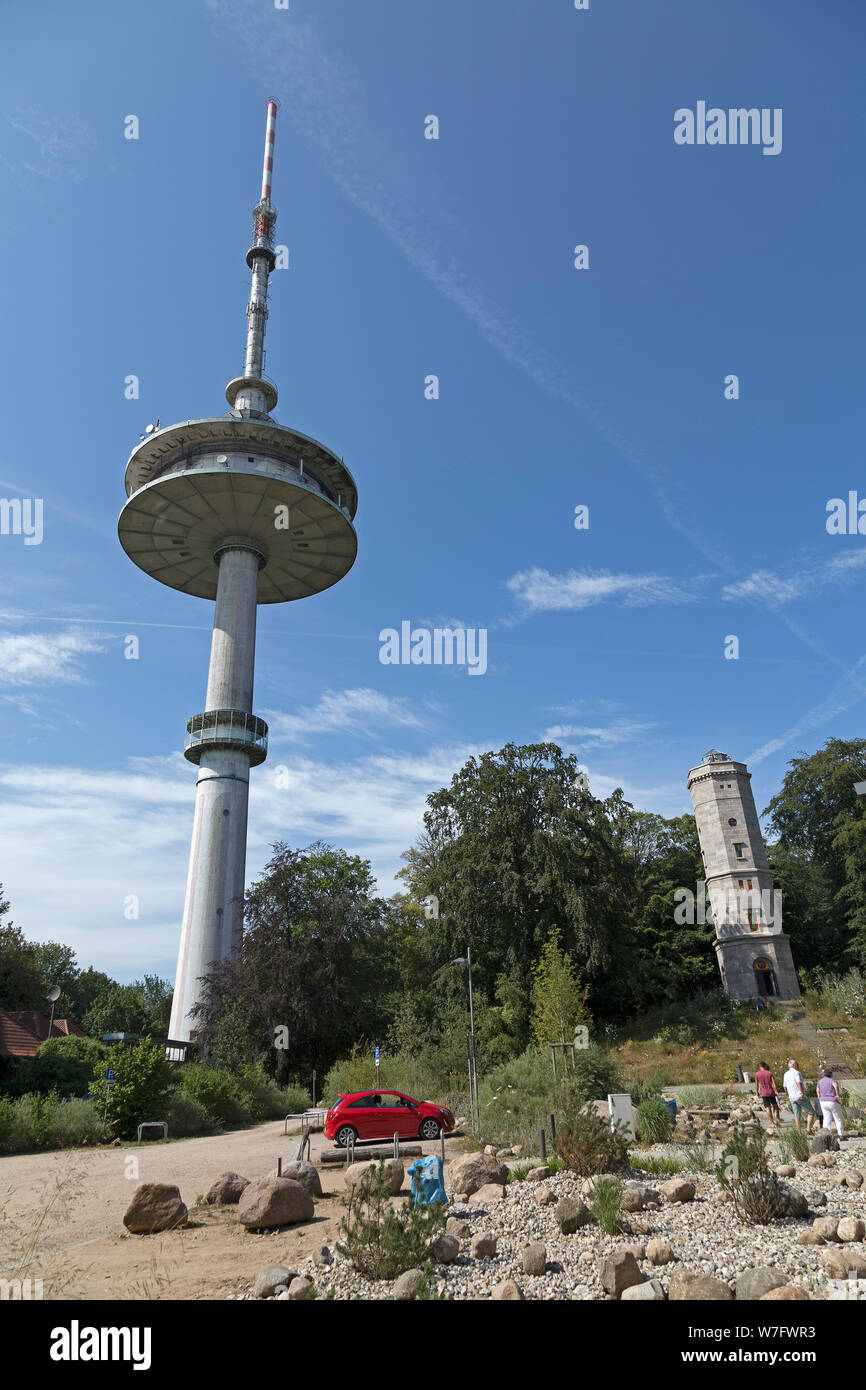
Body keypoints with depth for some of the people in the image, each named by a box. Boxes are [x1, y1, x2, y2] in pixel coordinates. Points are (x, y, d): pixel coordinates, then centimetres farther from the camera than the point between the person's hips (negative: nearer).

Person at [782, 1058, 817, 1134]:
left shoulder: (786, 1074, 14)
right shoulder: (797, 1073, -8)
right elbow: (799, 1083, -25)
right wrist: (802, 1093, -22)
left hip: (792, 1098, 7)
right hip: (801, 1097, -7)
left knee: (797, 1116, 9)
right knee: (811, 1113, 4)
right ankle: (808, 1129, -7)